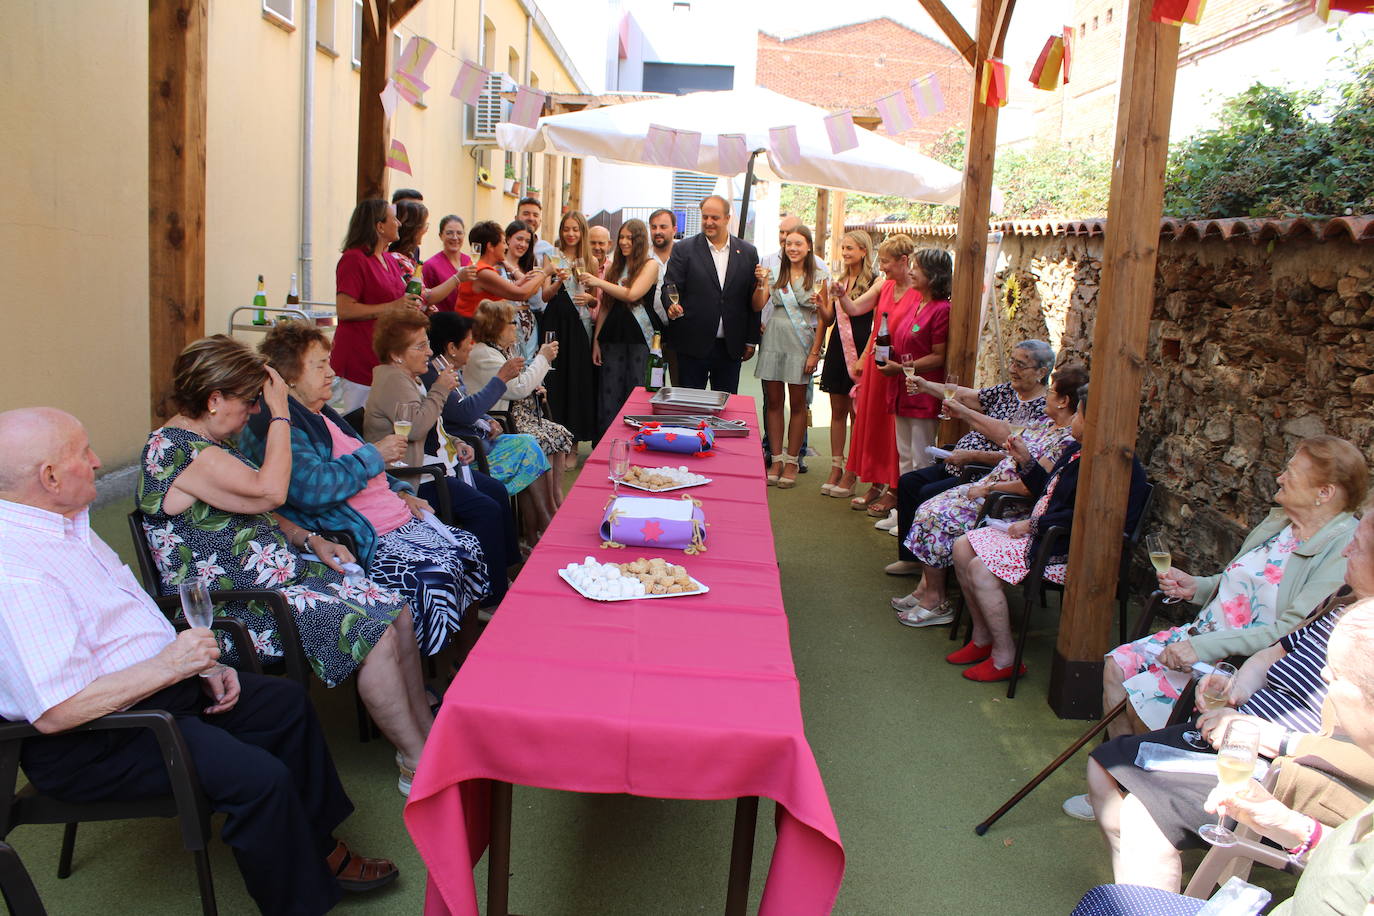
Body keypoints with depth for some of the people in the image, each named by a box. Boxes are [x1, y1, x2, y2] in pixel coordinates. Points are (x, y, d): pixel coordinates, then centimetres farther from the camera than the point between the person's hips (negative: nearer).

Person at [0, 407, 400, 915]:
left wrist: (199, 664, 3)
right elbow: (54, 713, -32)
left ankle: (320, 850, 26)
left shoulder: (66, 522, 5)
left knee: (288, 702, 12)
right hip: (96, 743, -11)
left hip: (157, 679, 11)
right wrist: (168, 666, -24)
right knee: (260, 777, -24)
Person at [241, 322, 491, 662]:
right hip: (358, 542, -11)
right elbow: (312, 489, -28)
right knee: (435, 575, -27)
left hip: (399, 520, 11)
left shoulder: (322, 414, 20)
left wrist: (397, 491, 14)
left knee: (467, 549, -1)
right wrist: (373, 455, -16)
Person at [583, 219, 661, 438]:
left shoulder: (650, 265, -1)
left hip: (640, 337, -4)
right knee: (609, 395, 3)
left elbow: (632, 295, -16)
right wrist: (596, 340, 9)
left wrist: (598, 282, -17)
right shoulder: (614, 266, 14)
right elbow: (605, 306, 14)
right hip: (613, 336, 4)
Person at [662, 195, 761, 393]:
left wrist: (751, 341, 8)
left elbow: (753, 300, 9)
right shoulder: (684, 249, 1)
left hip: (731, 348, 2)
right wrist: (672, 306, -26)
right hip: (693, 347, -2)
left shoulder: (748, 253, 7)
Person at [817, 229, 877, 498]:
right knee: (837, 410, 9)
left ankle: (850, 475, 3)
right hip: (838, 348, 6)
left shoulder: (874, 282, -6)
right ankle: (835, 469, 15)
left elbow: (876, 322, -9)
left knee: (856, 412, -2)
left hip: (859, 350, -6)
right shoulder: (839, 281, 14)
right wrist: (821, 302, -4)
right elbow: (829, 319, 14)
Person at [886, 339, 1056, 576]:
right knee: (908, 482, 1)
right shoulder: (1007, 391, 12)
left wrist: (972, 455, -25)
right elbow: (964, 395, 9)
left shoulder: (1042, 409, -13)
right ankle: (909, 557, 6)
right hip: (959, 466, 9)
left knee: (929, 494, -23)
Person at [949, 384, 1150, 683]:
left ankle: (1004, 658, -9)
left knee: (981, 569, -22)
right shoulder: (1074, 451, 13)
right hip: (1040, 532, 11)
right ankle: (982, 638, 11)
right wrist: (1026, 461, 14)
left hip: (1067, 551, -11)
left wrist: (1033, 525, -18)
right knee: (963, 546, 3)